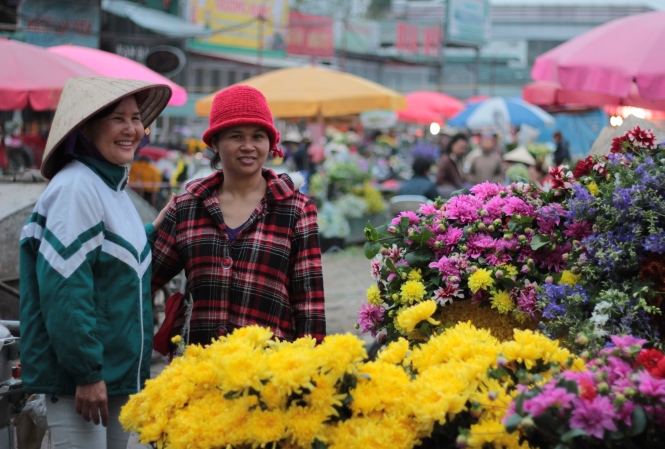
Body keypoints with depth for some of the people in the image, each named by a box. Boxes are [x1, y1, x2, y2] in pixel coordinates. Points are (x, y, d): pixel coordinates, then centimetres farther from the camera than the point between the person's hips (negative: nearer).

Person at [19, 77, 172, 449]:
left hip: (119, 376, 10)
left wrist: (156, 231, 11)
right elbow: (63, 287, -21)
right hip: (78, 380, -10)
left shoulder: (113, 187, 14)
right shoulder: (76, 187, -16)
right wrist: (86, 373, -22)